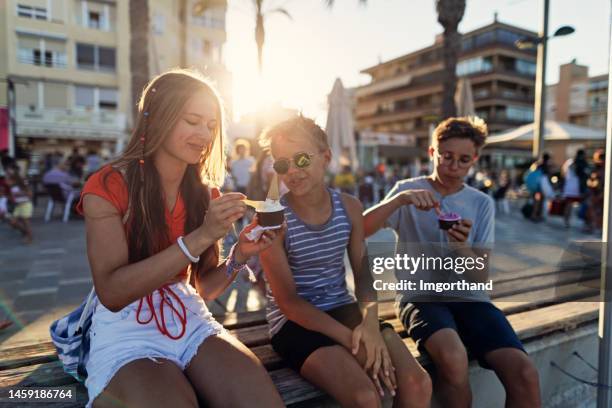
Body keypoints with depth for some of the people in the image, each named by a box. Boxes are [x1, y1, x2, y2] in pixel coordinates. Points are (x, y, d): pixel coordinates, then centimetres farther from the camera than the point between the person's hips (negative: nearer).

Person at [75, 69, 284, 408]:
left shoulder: (206, 193, 6)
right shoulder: (107, 185, -8)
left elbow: (204, 288, 7)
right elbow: (111, 293, -18)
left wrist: (239, 255, -13)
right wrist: (199, 237, -25)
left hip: (191, 322, 4)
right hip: (127, 333, -3)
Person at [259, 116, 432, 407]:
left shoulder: (349, 207, -1)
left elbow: (363, 273, 3)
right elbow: (288, 301, -14)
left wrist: (369, 321, -18)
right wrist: (350, 339, -21)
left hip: (343, 309, 4)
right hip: (294, 322, -4)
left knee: (417, 384, -13)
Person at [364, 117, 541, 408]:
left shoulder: (482, 204, 8)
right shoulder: (408, 190, 2)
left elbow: (480, 277, 3)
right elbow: (360, 230, -14)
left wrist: (463, 248, -18)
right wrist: (401, 199, -27)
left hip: (468, 298, 3)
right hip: (420, 297, -2)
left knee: (524, 373, -21)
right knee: (453, 356, -32)